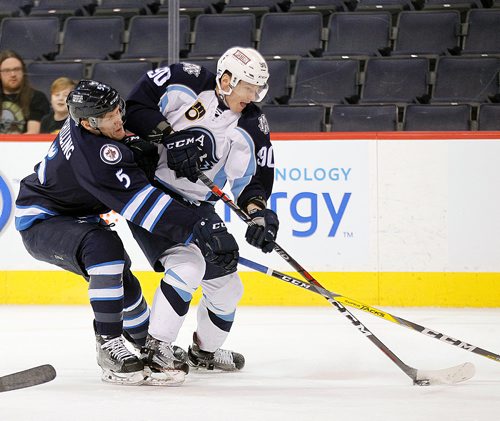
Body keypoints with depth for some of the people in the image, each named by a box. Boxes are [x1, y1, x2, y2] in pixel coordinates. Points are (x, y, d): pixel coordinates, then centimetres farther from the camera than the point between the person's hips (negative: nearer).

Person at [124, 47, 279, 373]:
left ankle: (205, 351, 37)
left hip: (195, 205, 6)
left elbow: (255, 178, -4)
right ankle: (155, 348, -22)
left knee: (225, 279, 12)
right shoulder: (186, 82, -14)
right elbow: (136, 105, -14)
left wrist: (258, 212, -22)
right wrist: (169, 136, -23)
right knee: (189, 263, -26)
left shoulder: (252, 128, -3)